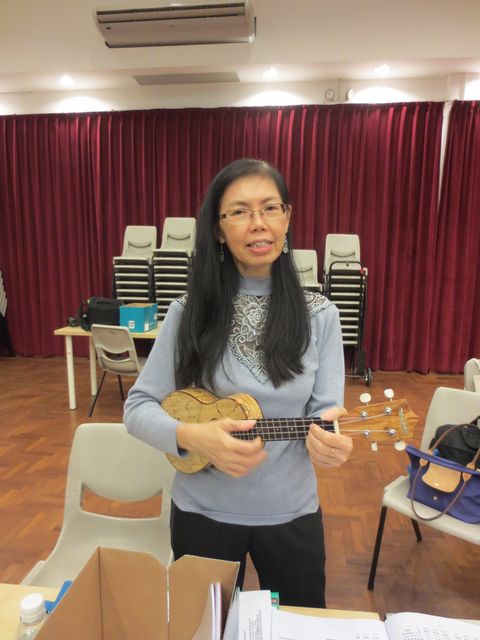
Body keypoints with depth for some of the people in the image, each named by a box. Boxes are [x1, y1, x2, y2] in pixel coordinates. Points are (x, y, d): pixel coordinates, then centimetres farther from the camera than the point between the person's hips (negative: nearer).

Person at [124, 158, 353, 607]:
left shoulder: (319, 315, -9)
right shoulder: (189, 311, -11)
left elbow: (325, 410, -8)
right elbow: (138, 407, -10)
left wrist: (327, 439, -31)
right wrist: (195, 437, -28)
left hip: (290, 513, 1)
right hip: (202, 512, 0)